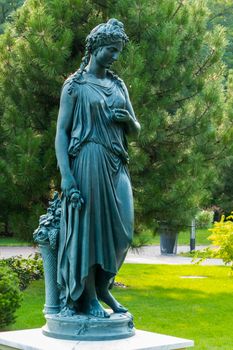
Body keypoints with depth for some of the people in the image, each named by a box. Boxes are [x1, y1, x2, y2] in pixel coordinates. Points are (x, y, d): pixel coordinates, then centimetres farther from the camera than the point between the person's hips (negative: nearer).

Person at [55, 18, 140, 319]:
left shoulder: (119, 86, 17)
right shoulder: (75, 85, 0)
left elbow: (135, 131, 22)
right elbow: (61, 131, -5)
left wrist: (129, 119, -3)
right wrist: (66, 175, -16)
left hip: (116, 166, 6)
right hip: (88, 163, -6)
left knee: (120, 229, 3)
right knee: (87, 227, -4)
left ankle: (102, 286, 21)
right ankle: (88, 297, 5)